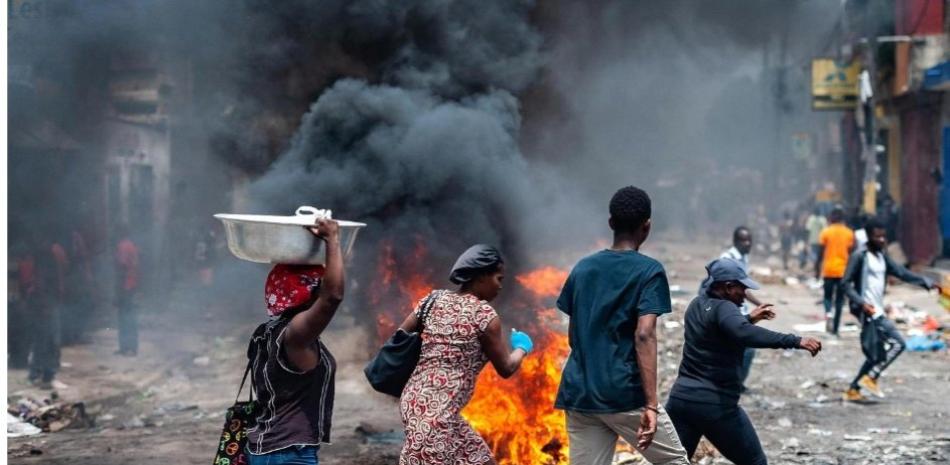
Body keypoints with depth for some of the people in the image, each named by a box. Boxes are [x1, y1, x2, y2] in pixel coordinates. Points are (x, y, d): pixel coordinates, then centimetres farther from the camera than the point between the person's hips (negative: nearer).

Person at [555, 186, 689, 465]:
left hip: (579, 393, 5)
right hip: (625, 394, -5)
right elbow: (644, 335, -17)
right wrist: (651, 405, -21)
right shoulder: (649, 271, -6)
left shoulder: (582, 268, 11)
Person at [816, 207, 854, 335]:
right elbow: (851, 254, 2)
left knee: (828, 296, 12)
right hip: (843, 271, 1)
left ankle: (828, 313, -19)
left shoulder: (826, 232, -3)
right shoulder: (849, 233, 1)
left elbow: (821, 253, -3)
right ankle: (835, 328, 7)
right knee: (839, 299, 8)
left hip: (828, 270, -1)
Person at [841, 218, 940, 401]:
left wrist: (926, 283, 2)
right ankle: (870, 378, -8)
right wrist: (861, 303, -26)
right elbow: (846, 283, -13)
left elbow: (901, 272, 13)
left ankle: (853, 390, 17)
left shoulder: (882, 256, 14)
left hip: (878, 311, 9)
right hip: (868, 311, -9)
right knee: (897, 342, -14)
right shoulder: (859, 256, -11)